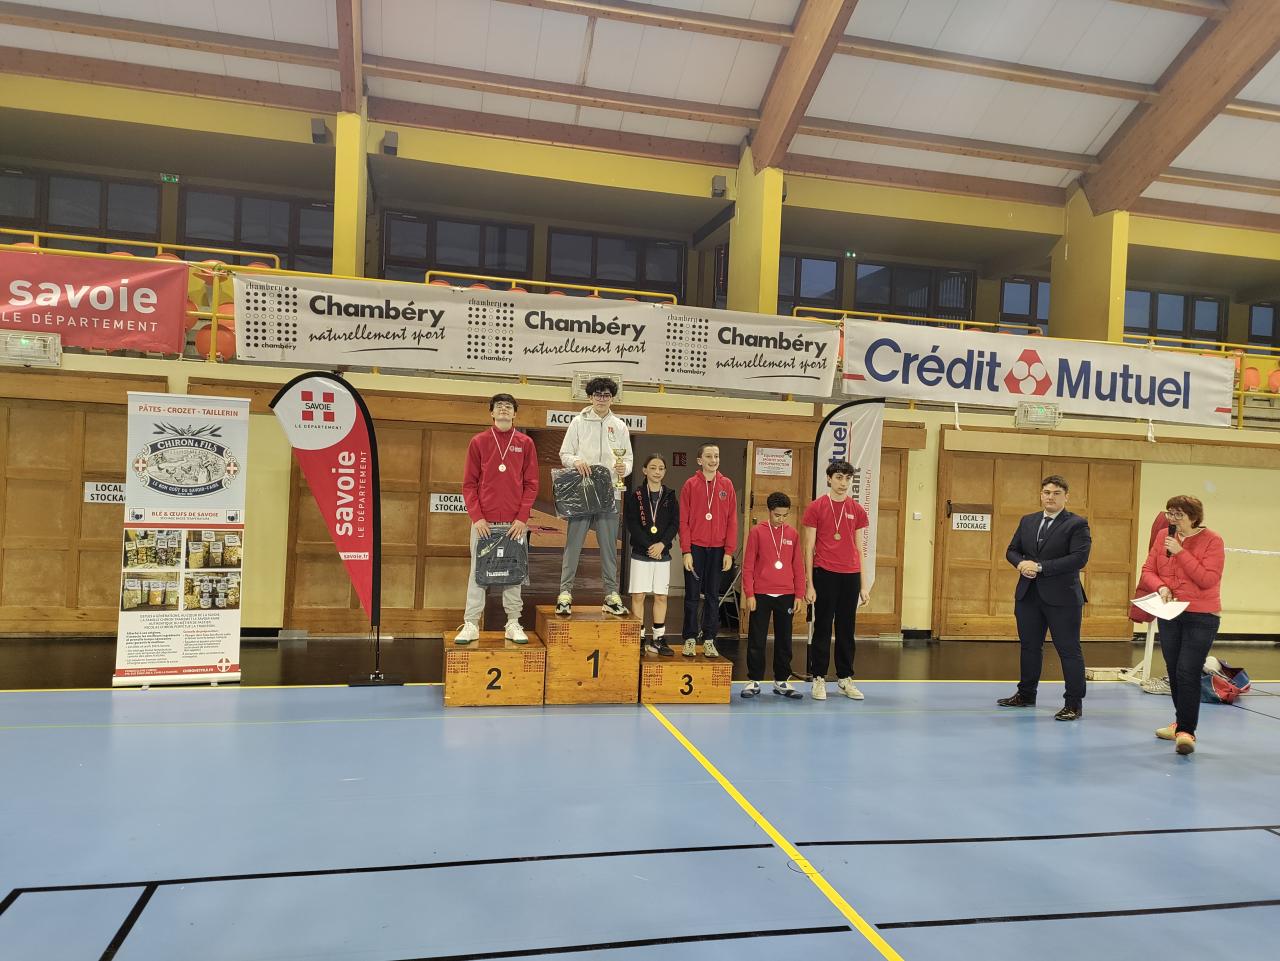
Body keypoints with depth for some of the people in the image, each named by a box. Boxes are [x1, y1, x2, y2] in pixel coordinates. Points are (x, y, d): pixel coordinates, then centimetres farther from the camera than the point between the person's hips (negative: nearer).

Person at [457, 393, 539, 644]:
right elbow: (469, 484, 3)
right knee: (478, 571, 1)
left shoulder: (525, 443, 7)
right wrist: (476, 516, -7)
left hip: (515, 522, 1)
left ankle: (513, 624, 11)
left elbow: (531, 484, 4)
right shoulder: (478, 442, 5)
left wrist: (522, 518, -6)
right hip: (483, 521, 0)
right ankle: (471, 624, 5)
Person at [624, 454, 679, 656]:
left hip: (663, 554, 2)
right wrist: (649, 546, -15)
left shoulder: (670, 497, 6)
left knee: (661, 596, 5)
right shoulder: (635, 496, -1)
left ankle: (659, 638, 12)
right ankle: (639, 638, 8)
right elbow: (632, 525, -8)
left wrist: (661, 544, -14)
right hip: (640, 553, -2)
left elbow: (675, 524, 0)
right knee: (638, 595, 0)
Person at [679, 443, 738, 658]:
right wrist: (686, 551, -9)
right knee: (692, 594, 4)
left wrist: (729, 551, -2)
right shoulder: (690, 485, 0)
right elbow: (684, 520, -2)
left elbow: (732, 520, 3)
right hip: (695, 548, -2)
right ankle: (690, 639, 11)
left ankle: (709, 640, 14)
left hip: (718, 549, 2)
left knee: (713, 595, 7)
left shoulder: (727, 485, 5)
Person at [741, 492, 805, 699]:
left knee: (784, 639, 9)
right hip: (761, 595, -2)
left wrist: (799, 595, 4)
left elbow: (798, 566, 8)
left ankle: (782, 681, 19)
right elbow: (747, 566, -2)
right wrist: (749, 594, -7)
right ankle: (754, 681, 12)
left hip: (786, 595, 3)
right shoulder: (757, 532, -2)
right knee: (757, 640, 3)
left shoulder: (792, 534, 5)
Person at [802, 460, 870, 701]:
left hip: (850, 576, 3)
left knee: (846, 629, 9)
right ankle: (818, 678, 11)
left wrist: (863, 584, 9)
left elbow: (860, 549, 12)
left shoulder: (857, 510, 9)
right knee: (822, 628, 2)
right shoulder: (815, 508, -1)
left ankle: (845, 678, 19)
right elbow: (809, 547, -1)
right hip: (824, 574, -3)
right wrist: (809, 584, -6)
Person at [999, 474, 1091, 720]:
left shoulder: (1077, 524, -7)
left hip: (1062, 597, -6)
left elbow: (1079, 559, -17)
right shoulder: (1027, 521, 12)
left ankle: (1074, 704, 8)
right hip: (1028, 595, 6)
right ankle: (1026, 694, 30)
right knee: (1029, 646, 17)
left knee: (1069, 650, -1)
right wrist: (1021, 563, -8)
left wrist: (1040, 567, -19)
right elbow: (1012, 550, 16)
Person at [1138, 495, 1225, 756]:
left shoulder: (1212, 541, -9)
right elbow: (1147, 572, 6)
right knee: (1174, 672, 14)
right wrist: (1160, 586, -14)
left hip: (1201, 617, -5)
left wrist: (1180, 552, -21)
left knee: (1188, 673, -11)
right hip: (1169, 615, 5)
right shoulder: (1163, 539, 4)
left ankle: (1186, 731, -5)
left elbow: (1208, 580, -18)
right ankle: (1181, 722, 29)